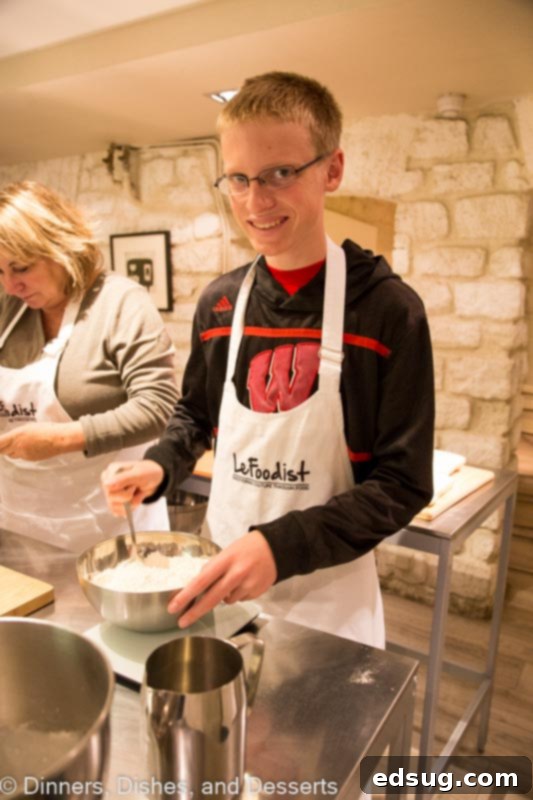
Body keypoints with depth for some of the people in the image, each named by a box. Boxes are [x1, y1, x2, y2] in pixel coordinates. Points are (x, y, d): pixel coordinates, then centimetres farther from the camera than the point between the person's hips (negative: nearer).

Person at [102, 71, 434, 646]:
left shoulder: (389, 310, -16)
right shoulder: (219, 302, -2)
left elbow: (403, 484, -15)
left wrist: (282, 546, -27)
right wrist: (161, 466, -7)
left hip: (328, 596, -3)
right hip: (223, 578, 4)